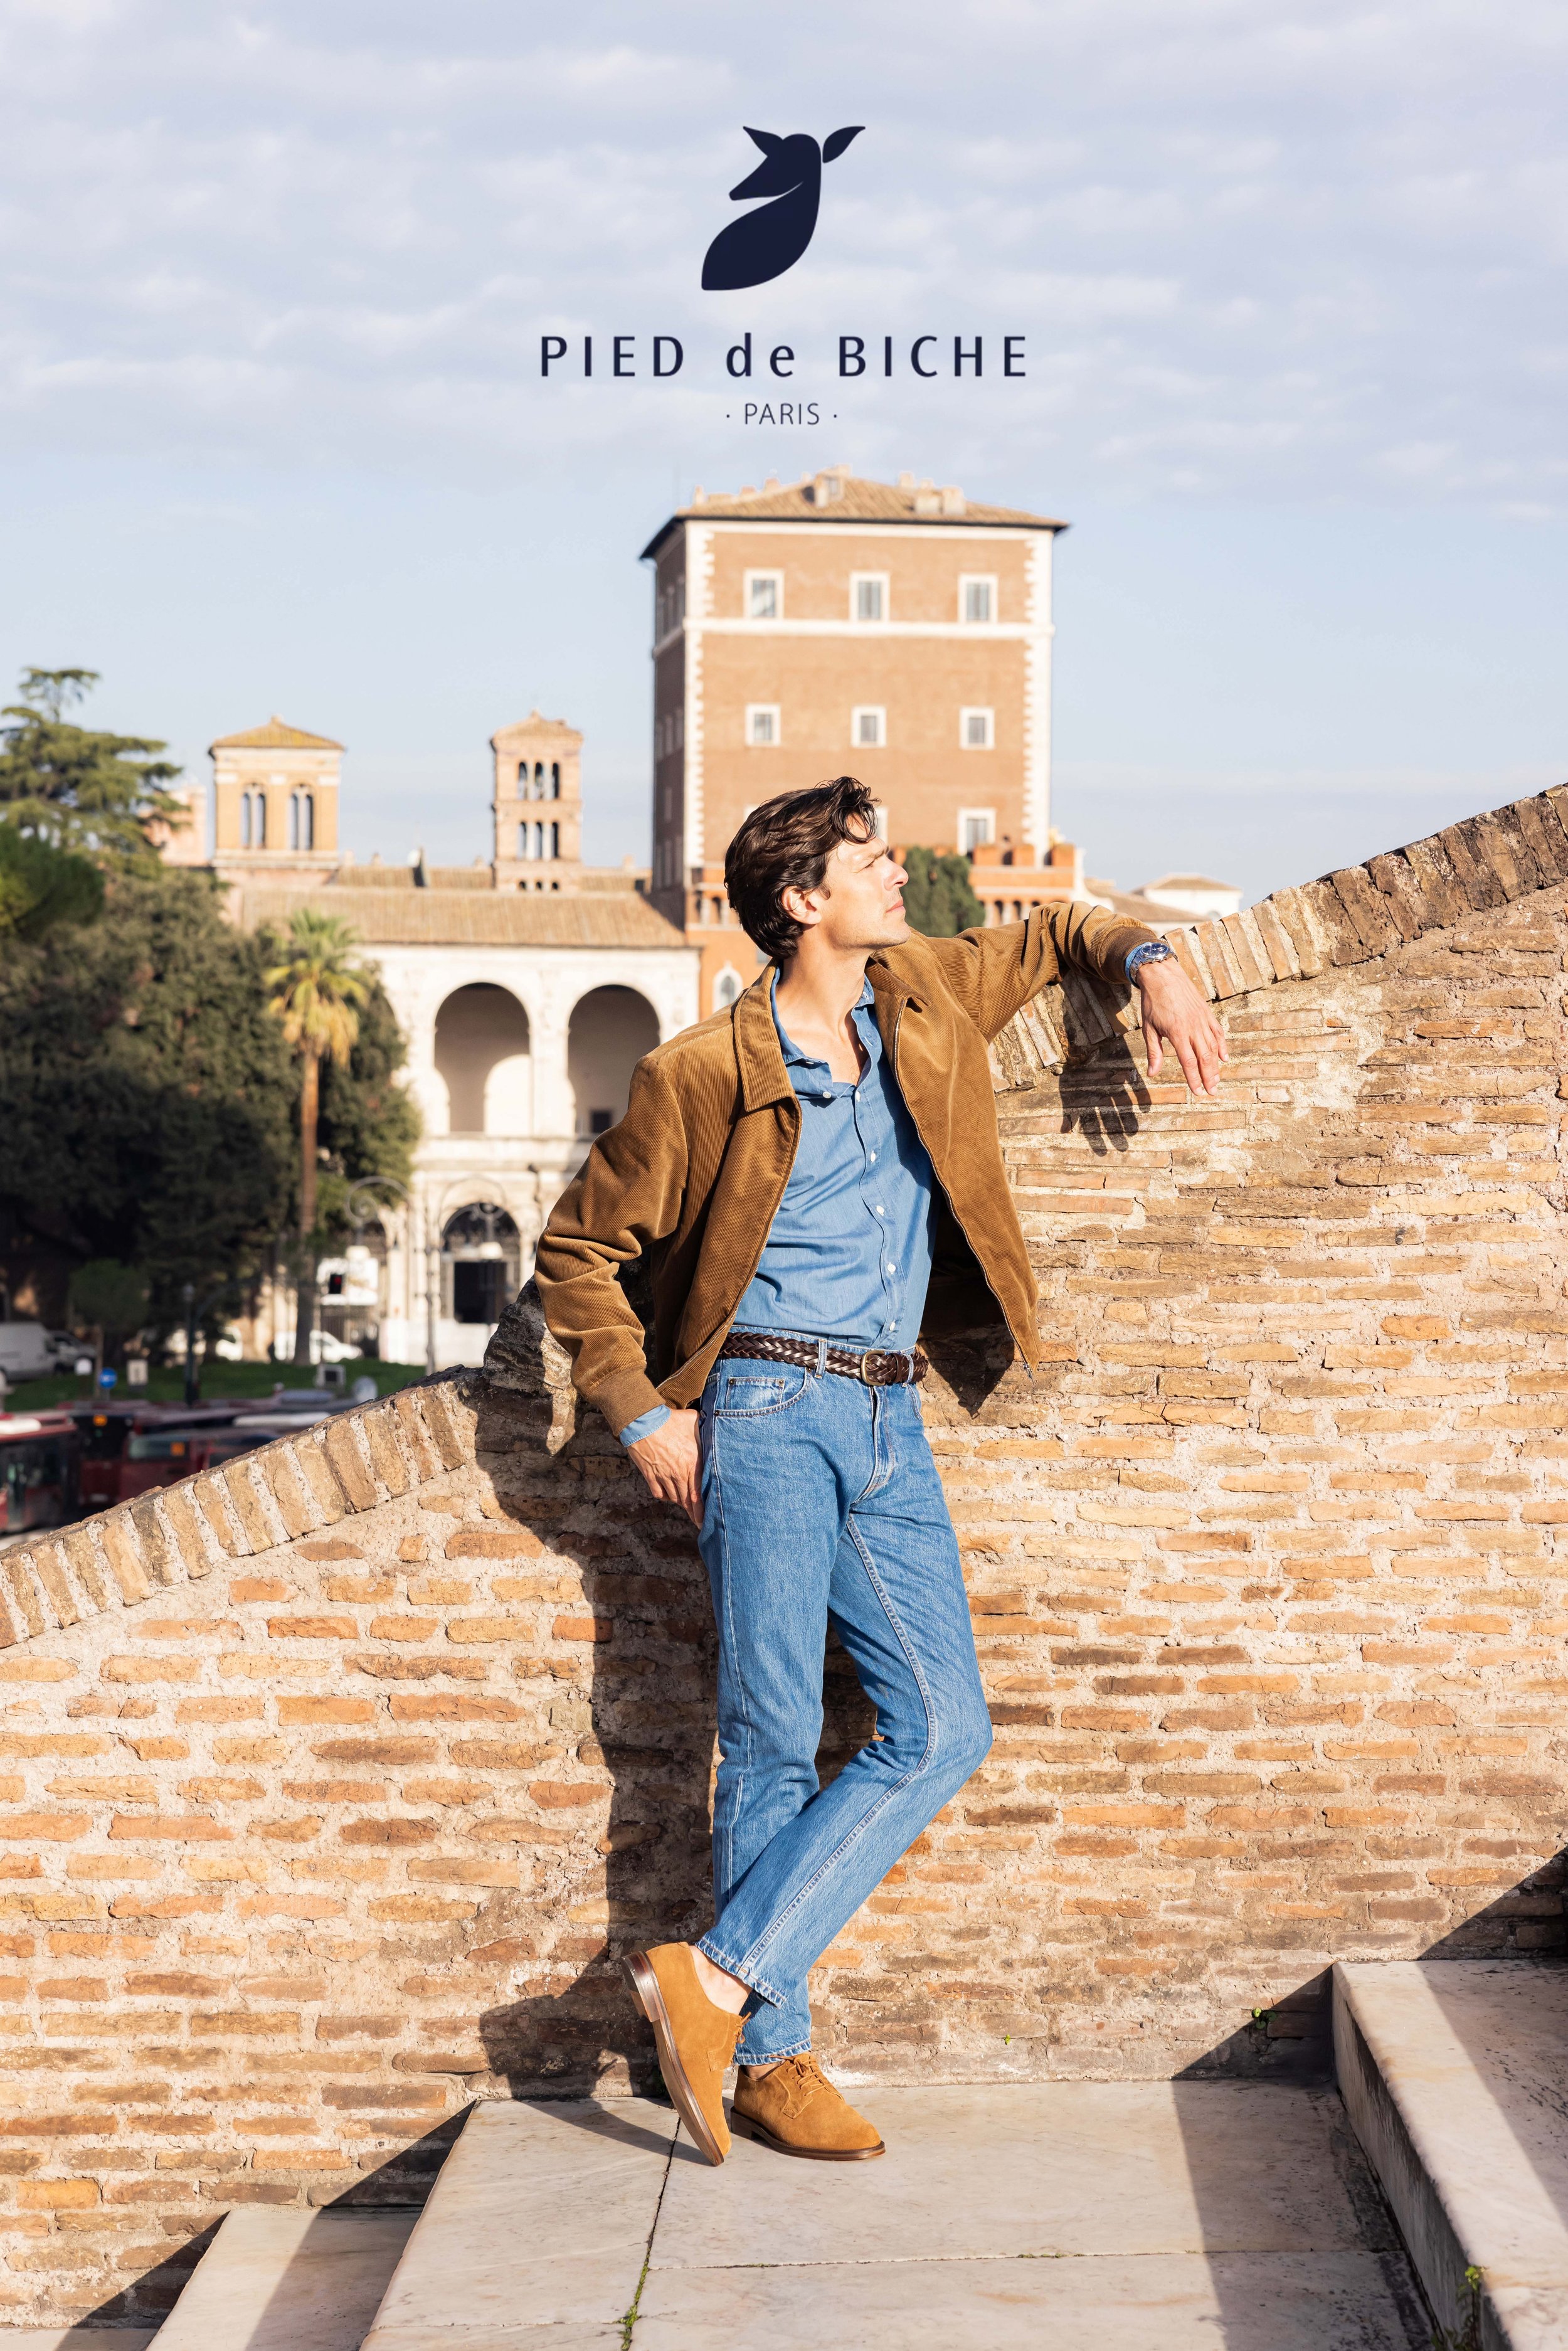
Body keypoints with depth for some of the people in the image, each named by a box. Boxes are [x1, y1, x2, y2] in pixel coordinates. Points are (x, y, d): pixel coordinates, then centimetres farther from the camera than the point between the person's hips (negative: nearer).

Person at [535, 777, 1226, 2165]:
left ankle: (719, 1976, -4)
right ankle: (770, 2057, -1)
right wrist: (642, 1413, -4)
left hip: (890, 1425, 6)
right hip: (766, 1411, -6)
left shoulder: (923, 999, 11)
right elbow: (579, 1248, 4)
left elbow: (1051, 939, 31)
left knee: (943, 1731, -6)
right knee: (776, 1735, -9)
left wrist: (1150, 961, 11)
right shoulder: (704, 1077, -4)